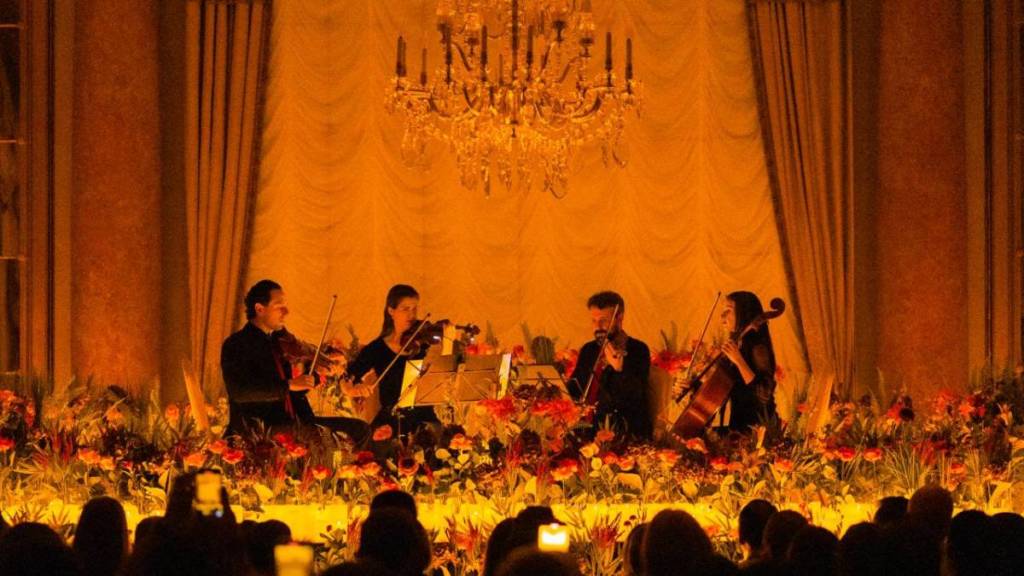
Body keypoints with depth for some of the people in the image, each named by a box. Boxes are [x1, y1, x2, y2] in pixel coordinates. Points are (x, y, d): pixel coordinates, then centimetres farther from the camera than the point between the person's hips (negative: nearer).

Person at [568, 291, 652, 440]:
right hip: (590, 430, 5)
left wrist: (619, 369, -31)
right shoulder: (588, 350, 16)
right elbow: (572, 389, 25)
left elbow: (636, 396, -14)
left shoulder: (638, 350, -2)